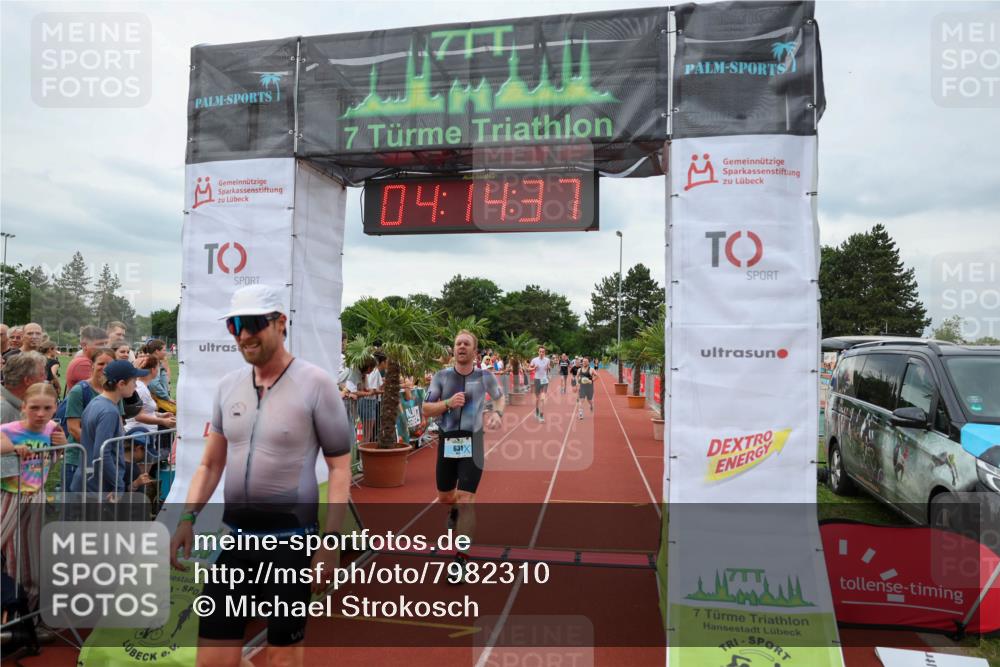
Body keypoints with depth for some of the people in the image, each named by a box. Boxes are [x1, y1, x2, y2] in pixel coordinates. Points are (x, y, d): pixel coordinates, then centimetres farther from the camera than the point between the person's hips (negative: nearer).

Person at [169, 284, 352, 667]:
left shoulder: (315, 383, -11)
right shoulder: (227, 386, 6)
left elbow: (340, 467, -9)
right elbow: (211, 464, 14)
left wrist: (330, 541, -13)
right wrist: (188, 517, 0)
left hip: (291, 539, -5)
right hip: (234, 536, 5)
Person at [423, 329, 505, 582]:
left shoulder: (485, 376, -3)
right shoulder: (441, 376, -3)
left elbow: (499, 396, 17)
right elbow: (426, 410, -3)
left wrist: (498, 413, -4)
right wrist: (448, 403, -21)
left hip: (472, 444, -2)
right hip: (447, 443, 3)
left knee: (466, 501, -10)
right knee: (444, 497, 19)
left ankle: (461, 559, 0)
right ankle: (455, 511, 57)